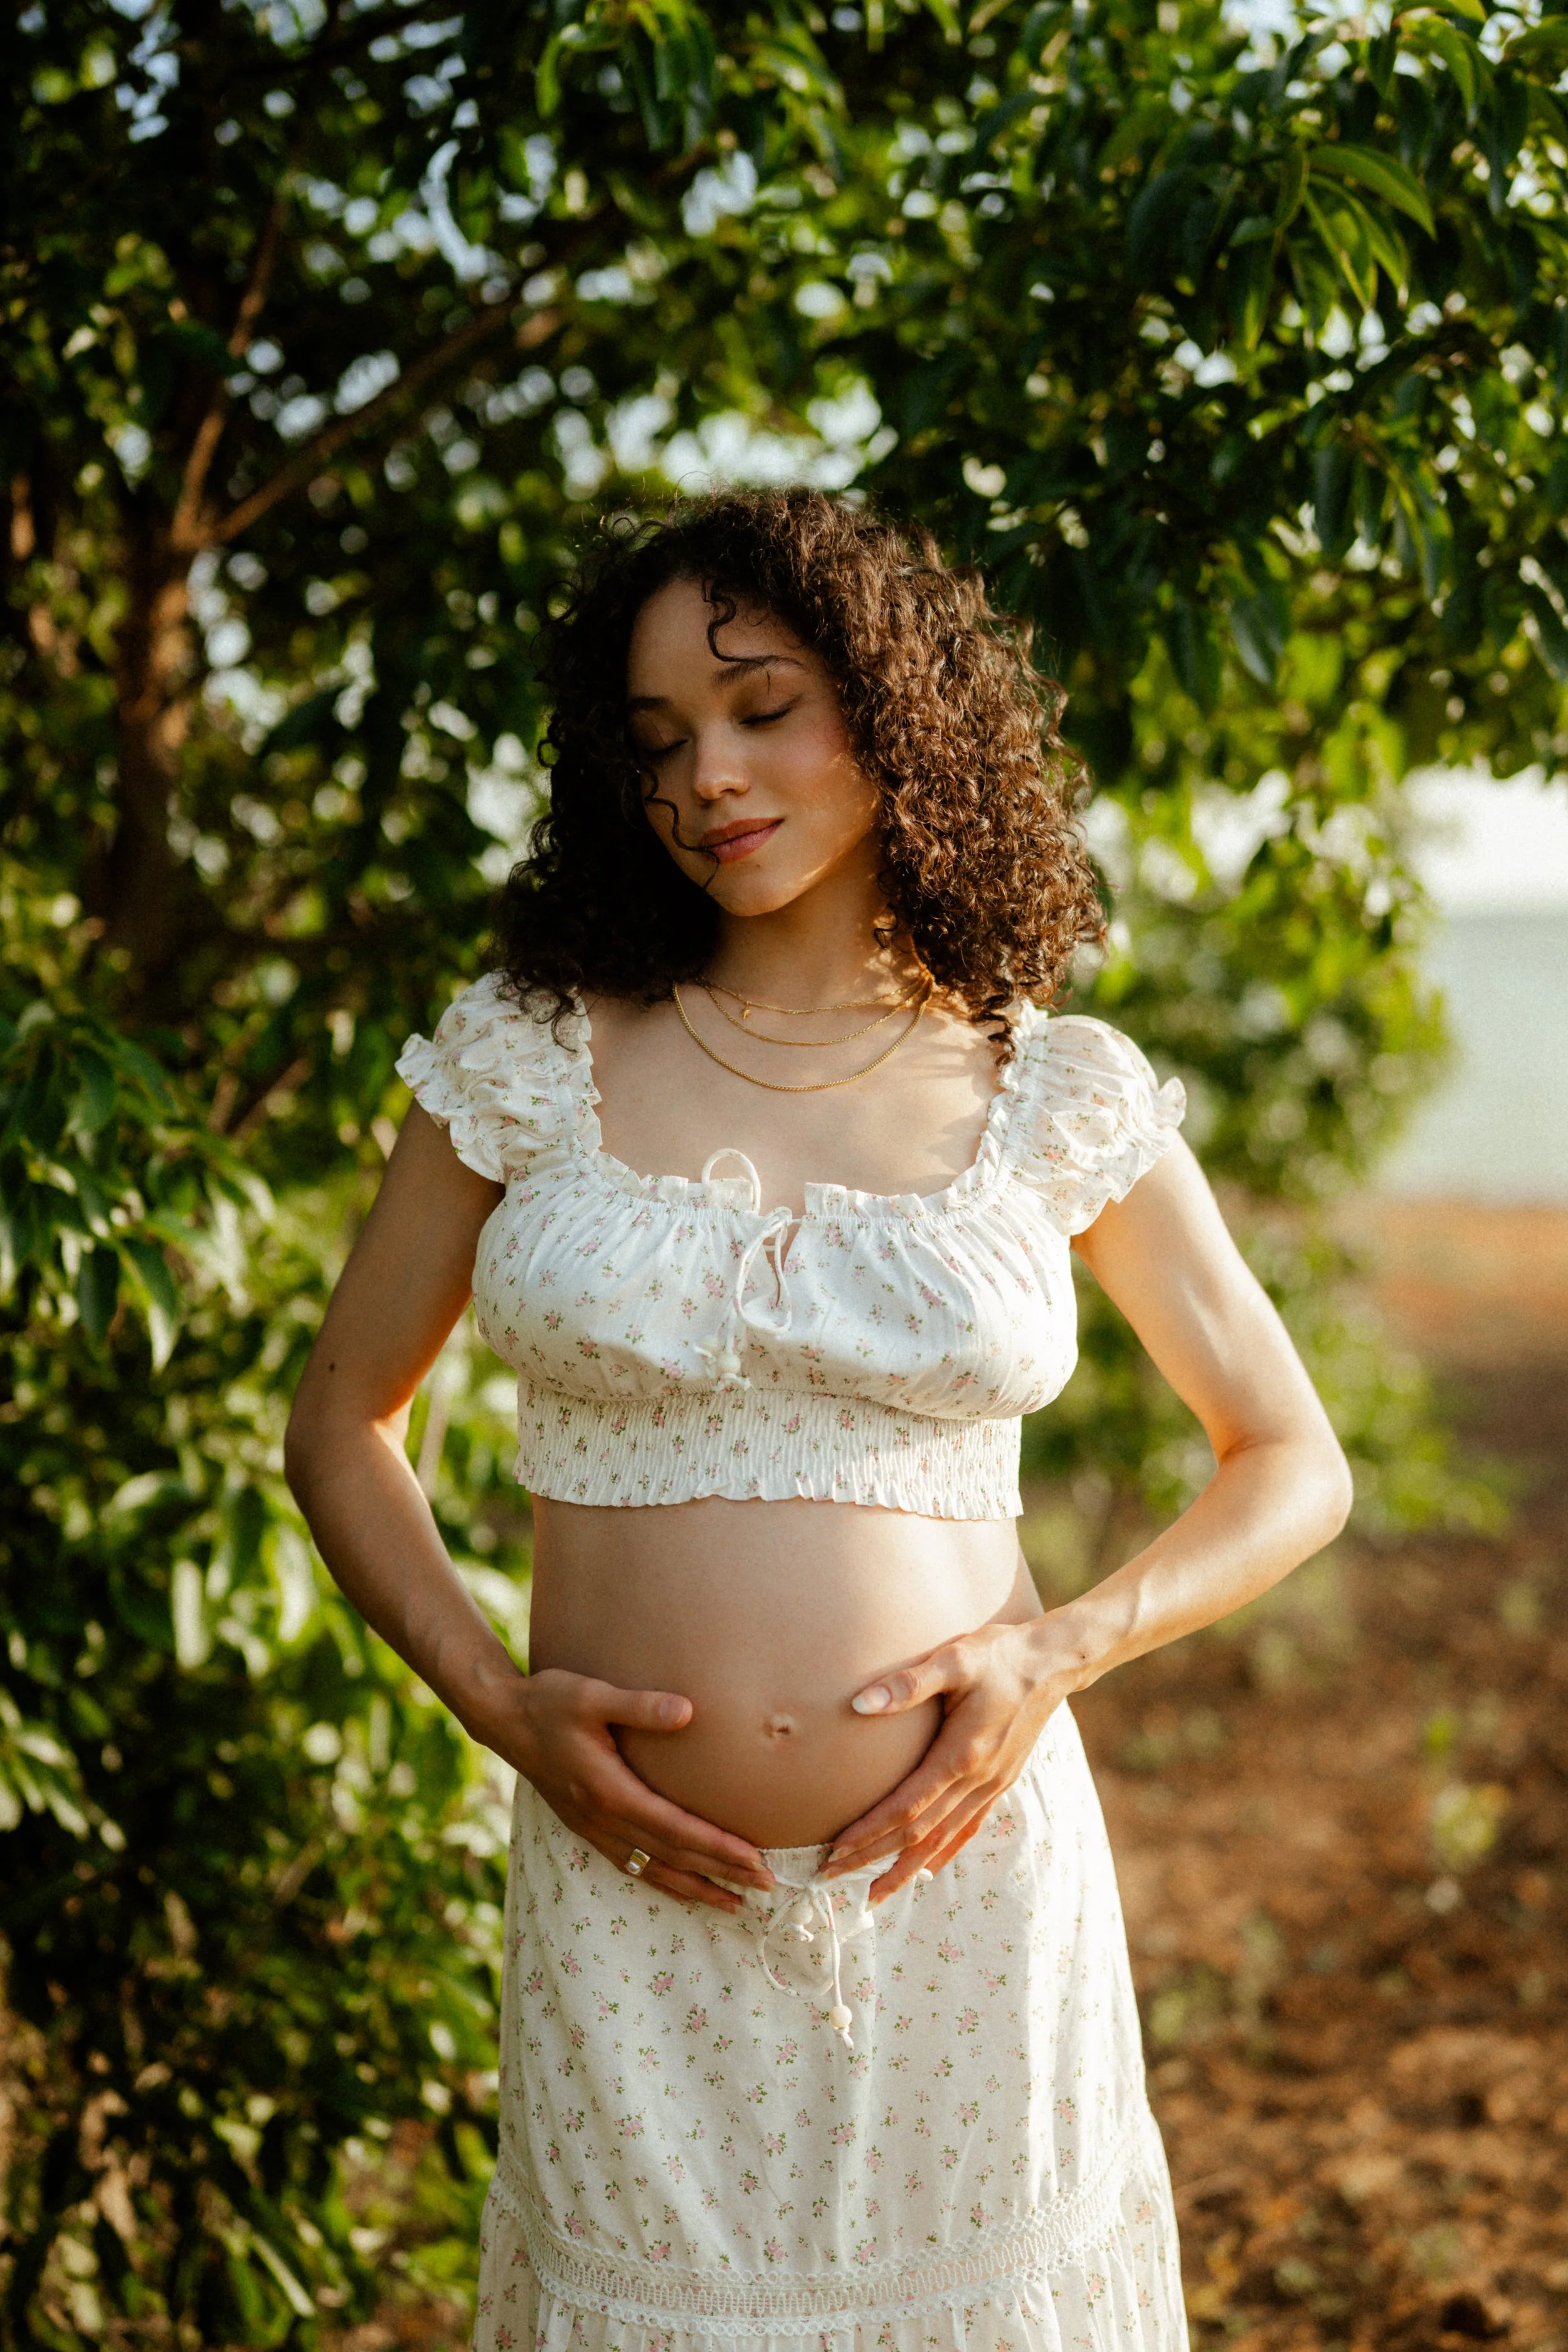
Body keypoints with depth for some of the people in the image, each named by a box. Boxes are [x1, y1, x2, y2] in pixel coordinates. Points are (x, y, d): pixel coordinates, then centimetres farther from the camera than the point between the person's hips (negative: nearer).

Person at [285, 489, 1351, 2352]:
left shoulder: (1063, 1097, 0)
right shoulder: (527, 1054, 1)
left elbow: (1293, 1466, 8)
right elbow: (340, 1422, 9)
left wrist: (1059, 1655, -8)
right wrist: (494, 1697, -5)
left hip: (968, 1876, 0)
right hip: (634, 1899, 0)